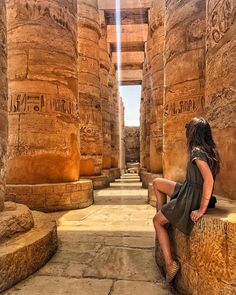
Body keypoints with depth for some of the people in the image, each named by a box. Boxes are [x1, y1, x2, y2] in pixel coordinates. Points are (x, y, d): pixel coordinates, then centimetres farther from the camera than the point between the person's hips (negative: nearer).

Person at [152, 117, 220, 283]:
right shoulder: (209, 150, 5)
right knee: (157, 182, 17)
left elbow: (209, 180, -32)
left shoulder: (197, 151, -22)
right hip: (188, 191, 9)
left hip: (190, 199, -9)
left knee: (157, 220, 7)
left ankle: (170, 264, 8)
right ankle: (162, 212, 21)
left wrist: (201, 210, -26)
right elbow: (209, 177, 11)